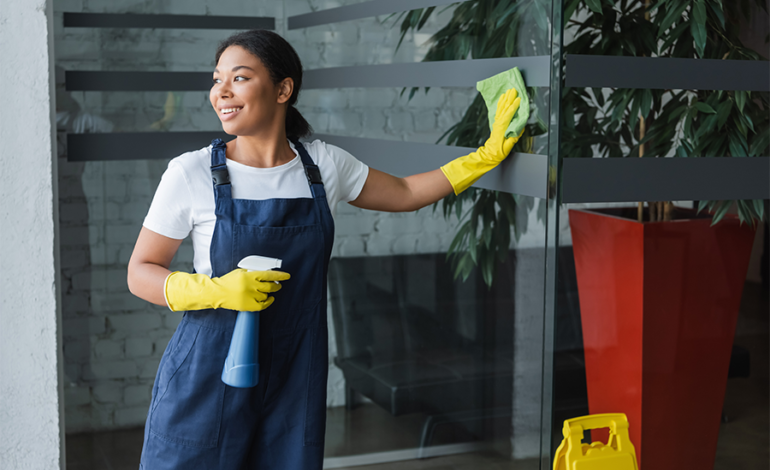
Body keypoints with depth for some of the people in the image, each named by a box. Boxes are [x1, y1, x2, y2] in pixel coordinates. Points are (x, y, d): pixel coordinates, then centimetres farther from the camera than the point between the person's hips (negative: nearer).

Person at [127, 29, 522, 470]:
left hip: (294, 379, 3)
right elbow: (141, 272, -3)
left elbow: (405, 193, 17)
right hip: (209, 380, -2)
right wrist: (217, 291, -20)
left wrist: (487, 156, 10)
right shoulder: (191, 173, -8)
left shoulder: (325, 164, 2)